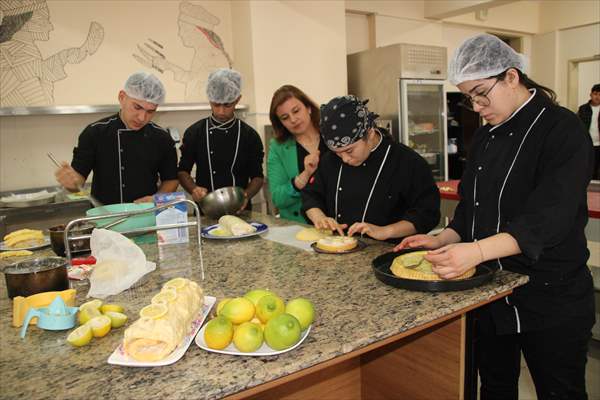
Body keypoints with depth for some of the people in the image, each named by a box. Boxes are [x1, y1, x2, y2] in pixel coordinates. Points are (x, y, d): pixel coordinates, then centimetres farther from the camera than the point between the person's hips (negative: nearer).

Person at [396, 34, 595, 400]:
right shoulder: (484, 137, 7)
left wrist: (476, 251, -39)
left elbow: (549, 218, -27)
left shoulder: (563, 131, -15)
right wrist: (444, 241, -4)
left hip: (551, 300, -6)